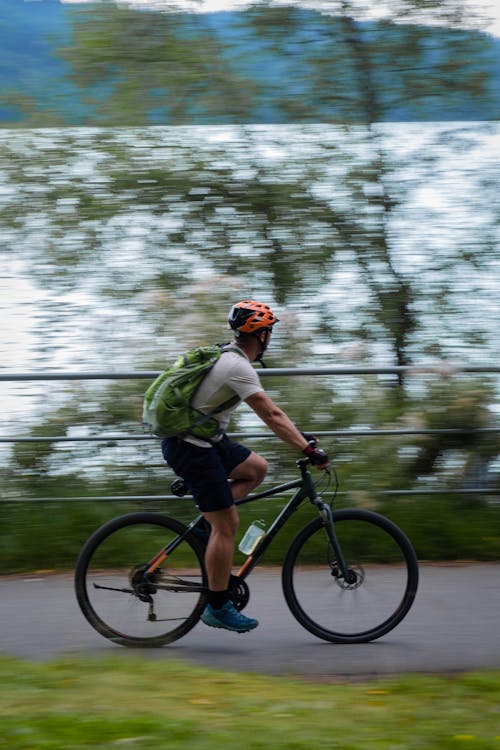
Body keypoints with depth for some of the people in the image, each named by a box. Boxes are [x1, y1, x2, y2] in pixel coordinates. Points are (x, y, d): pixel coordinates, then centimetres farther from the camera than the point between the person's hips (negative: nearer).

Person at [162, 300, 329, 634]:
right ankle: (218, 607, -1)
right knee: (227, 526, -6)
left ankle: (207, 516, 9)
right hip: (191, 447, -10)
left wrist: (302, 439, 19)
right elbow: (272, 416, -22)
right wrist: (309, 450, -22)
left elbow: (270, 413, 20)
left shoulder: (227, 357, 13)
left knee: (257, 468, 17)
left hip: (203, 440, 10)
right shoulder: (239, 367, -18)